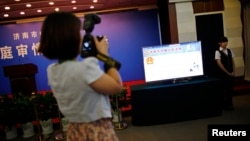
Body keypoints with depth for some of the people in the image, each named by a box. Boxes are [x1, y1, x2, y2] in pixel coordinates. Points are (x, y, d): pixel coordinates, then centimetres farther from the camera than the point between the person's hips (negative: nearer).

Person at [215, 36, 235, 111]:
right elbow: (219, 63, -14)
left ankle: (229, 104, 21)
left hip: (231, 73, 5)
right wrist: (227, 72, -13)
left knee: (230, 88, 9)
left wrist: (233, 71, 0)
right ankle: (224, 104, 15)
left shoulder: (230, 51, 9)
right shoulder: (218, 52, -10)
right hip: (223, 73, -5)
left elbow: (232, 61, 11)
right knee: (223, 89, 4)